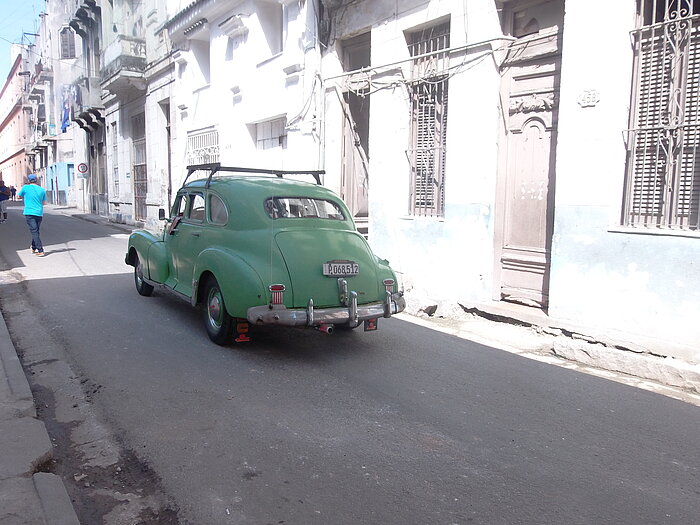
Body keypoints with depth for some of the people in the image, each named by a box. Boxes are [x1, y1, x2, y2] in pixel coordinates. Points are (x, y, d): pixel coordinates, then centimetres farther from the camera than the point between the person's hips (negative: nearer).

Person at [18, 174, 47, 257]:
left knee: (34, 232, -7)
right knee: (36, 231, 17)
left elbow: (19, 196, 12)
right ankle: (34, 248, 29)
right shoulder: (42, 190, 4)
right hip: (39, 213, 4)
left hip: (29, 213, -4)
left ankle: (40, 251, -16)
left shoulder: (25, 187, -4)